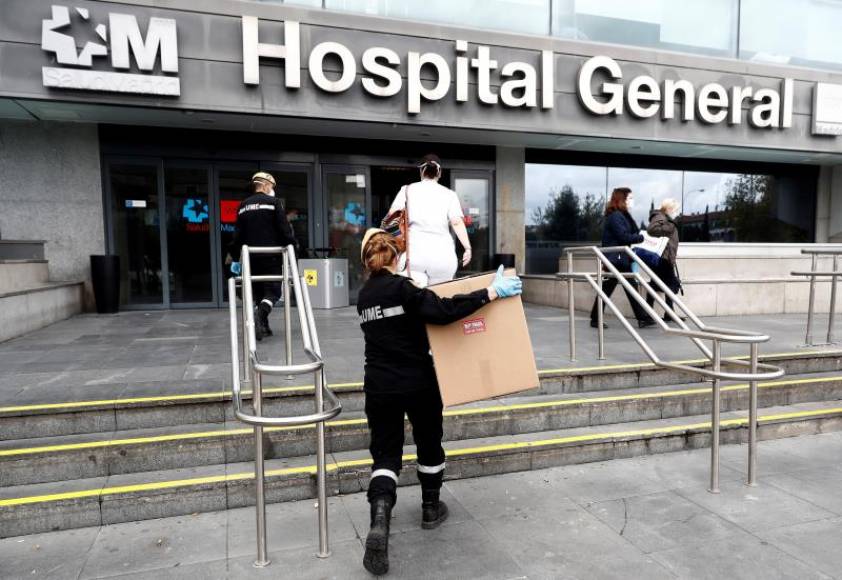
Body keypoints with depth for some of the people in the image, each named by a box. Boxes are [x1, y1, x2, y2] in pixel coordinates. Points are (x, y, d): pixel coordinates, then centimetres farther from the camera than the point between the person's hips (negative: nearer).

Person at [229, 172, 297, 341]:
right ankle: (260, 319, -25)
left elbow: (238, 233, 13)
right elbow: (284, 229, -9)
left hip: (251, 257, 5)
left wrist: (236, 257, 16)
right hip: (271, 257, -5)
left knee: (259, 293, 15)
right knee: (273, 291, -2)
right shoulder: (273, 202, -2)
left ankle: (263, 327, 15)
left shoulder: (243, 206, 14)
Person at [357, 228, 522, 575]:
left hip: (379, 387, 4)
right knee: (429, 443, 18)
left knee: (385, 453, 6)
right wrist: (491, 293, -23)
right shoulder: (401, 287, -14)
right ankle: (431, 508, 35)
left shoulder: (365, 295, 7)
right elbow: (442, 311, -25)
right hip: (417, 383, -4)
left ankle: (379, 523, -16)